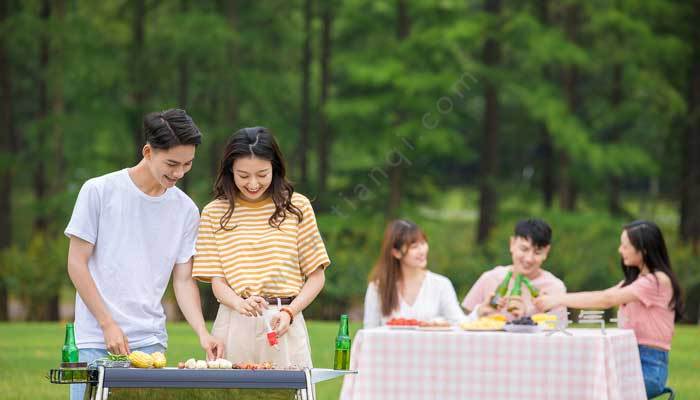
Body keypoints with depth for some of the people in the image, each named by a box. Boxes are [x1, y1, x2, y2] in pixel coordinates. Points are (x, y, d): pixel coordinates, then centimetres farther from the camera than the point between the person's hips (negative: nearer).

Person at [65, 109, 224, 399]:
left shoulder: (186, 210, 6)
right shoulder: (99, 191, -4)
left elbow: (183, 280, 7)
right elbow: (77, 263, -3)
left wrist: (202, 332, -9)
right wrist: (108, 324, -8)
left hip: (150, 342, 3)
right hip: (96, 342, -3)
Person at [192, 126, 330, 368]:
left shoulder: (296, 207, 4)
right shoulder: (215, 213, 6)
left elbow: (316, 276, 6)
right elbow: (216, 280, 2)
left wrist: (289, 312, -10)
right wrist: (240, 304, -19)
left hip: (285, 327, 0)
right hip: (234, 327, 0)